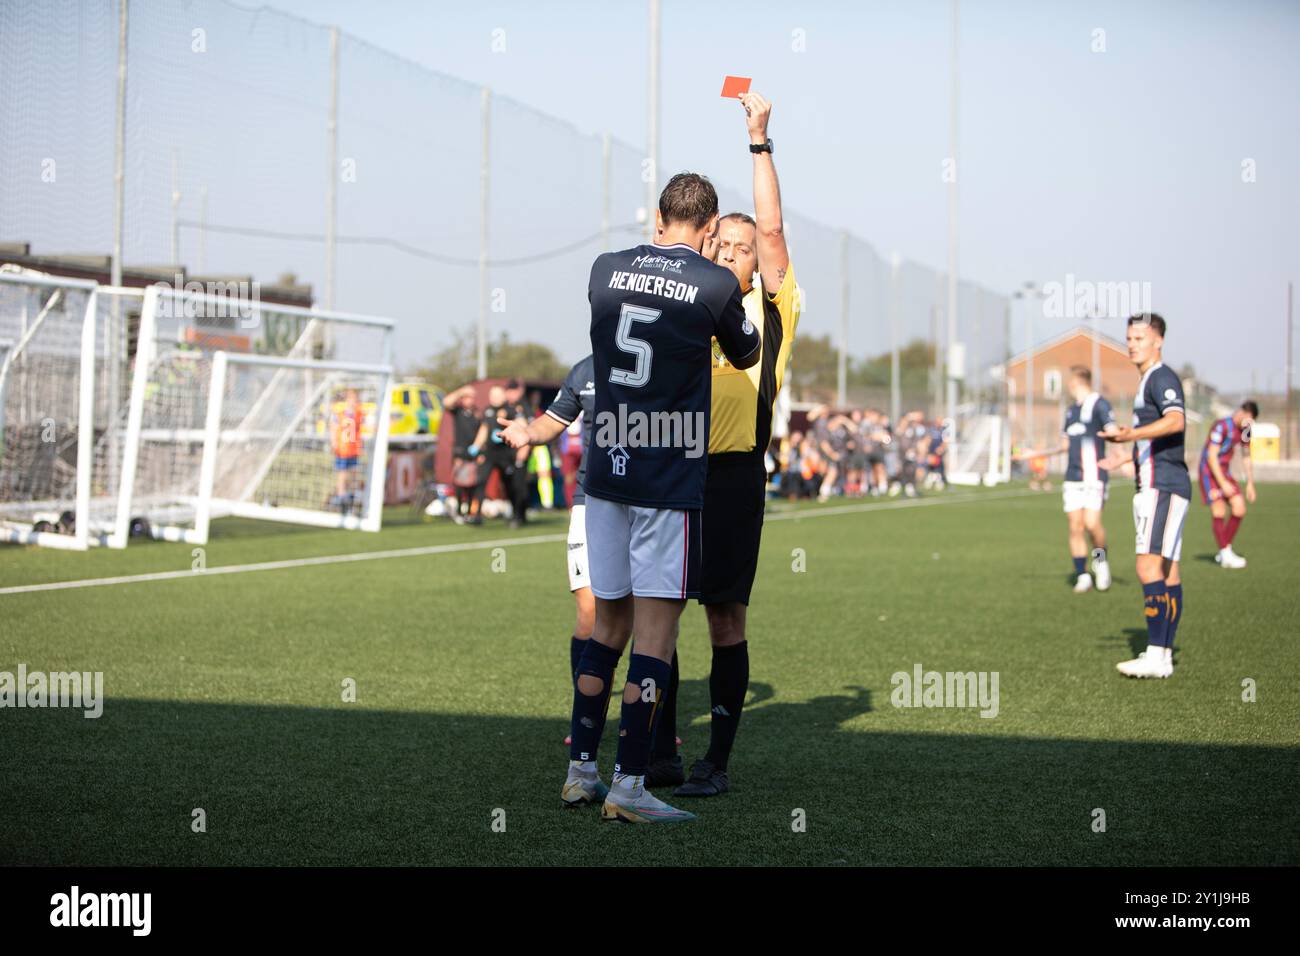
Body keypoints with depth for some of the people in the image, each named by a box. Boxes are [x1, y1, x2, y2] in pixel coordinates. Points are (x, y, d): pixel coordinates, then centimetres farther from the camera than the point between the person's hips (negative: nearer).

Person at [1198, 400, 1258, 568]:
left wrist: (1250, 483, 12)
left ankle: (1225, 551, 8)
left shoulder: (1245, 430, 5)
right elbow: (1211, 457, -22)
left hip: (1225, 472, 8)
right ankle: (1225, 555, -13)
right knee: (1219, 511, -16)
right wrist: (1223, 484, -22)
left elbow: (1246, 458, 17)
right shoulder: (1221, 427, -21)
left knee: (1239, 508, -4)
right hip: (1209, 472, -8)